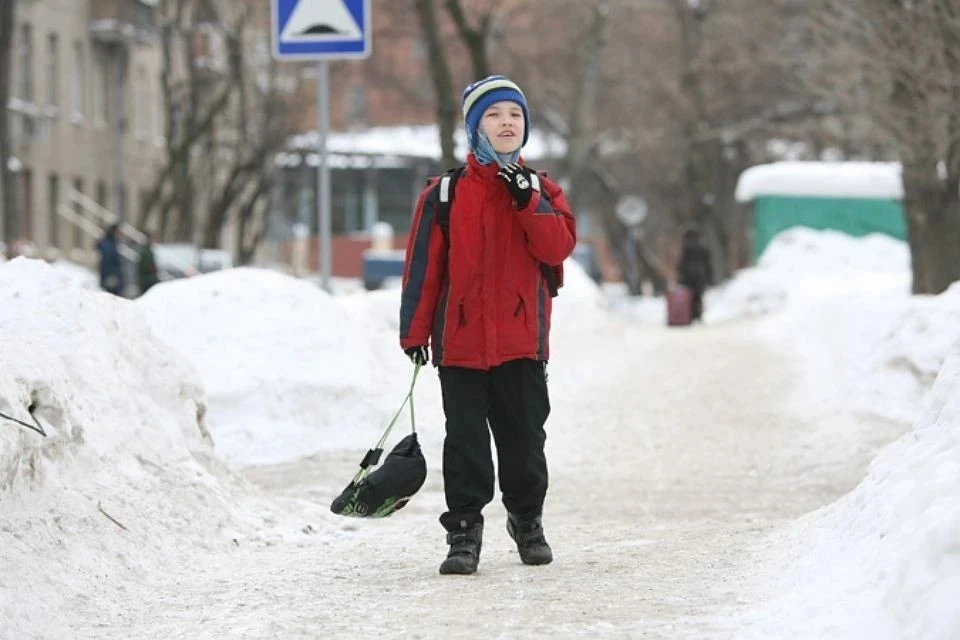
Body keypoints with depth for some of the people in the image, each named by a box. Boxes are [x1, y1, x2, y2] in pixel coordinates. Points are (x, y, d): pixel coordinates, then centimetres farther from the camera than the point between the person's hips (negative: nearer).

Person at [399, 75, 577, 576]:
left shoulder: (542, 191, 9)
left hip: (522, 339, 1)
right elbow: (424, 265, 4)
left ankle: (528, 521, 25)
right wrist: (414, 331, 0)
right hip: (460, 340, -1)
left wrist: (527, 201, -17)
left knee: (524, 437, 8)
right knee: (465, 440, -1)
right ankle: (464, 531, 4)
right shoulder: (446, 194, 3)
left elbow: (558, 247, -8)